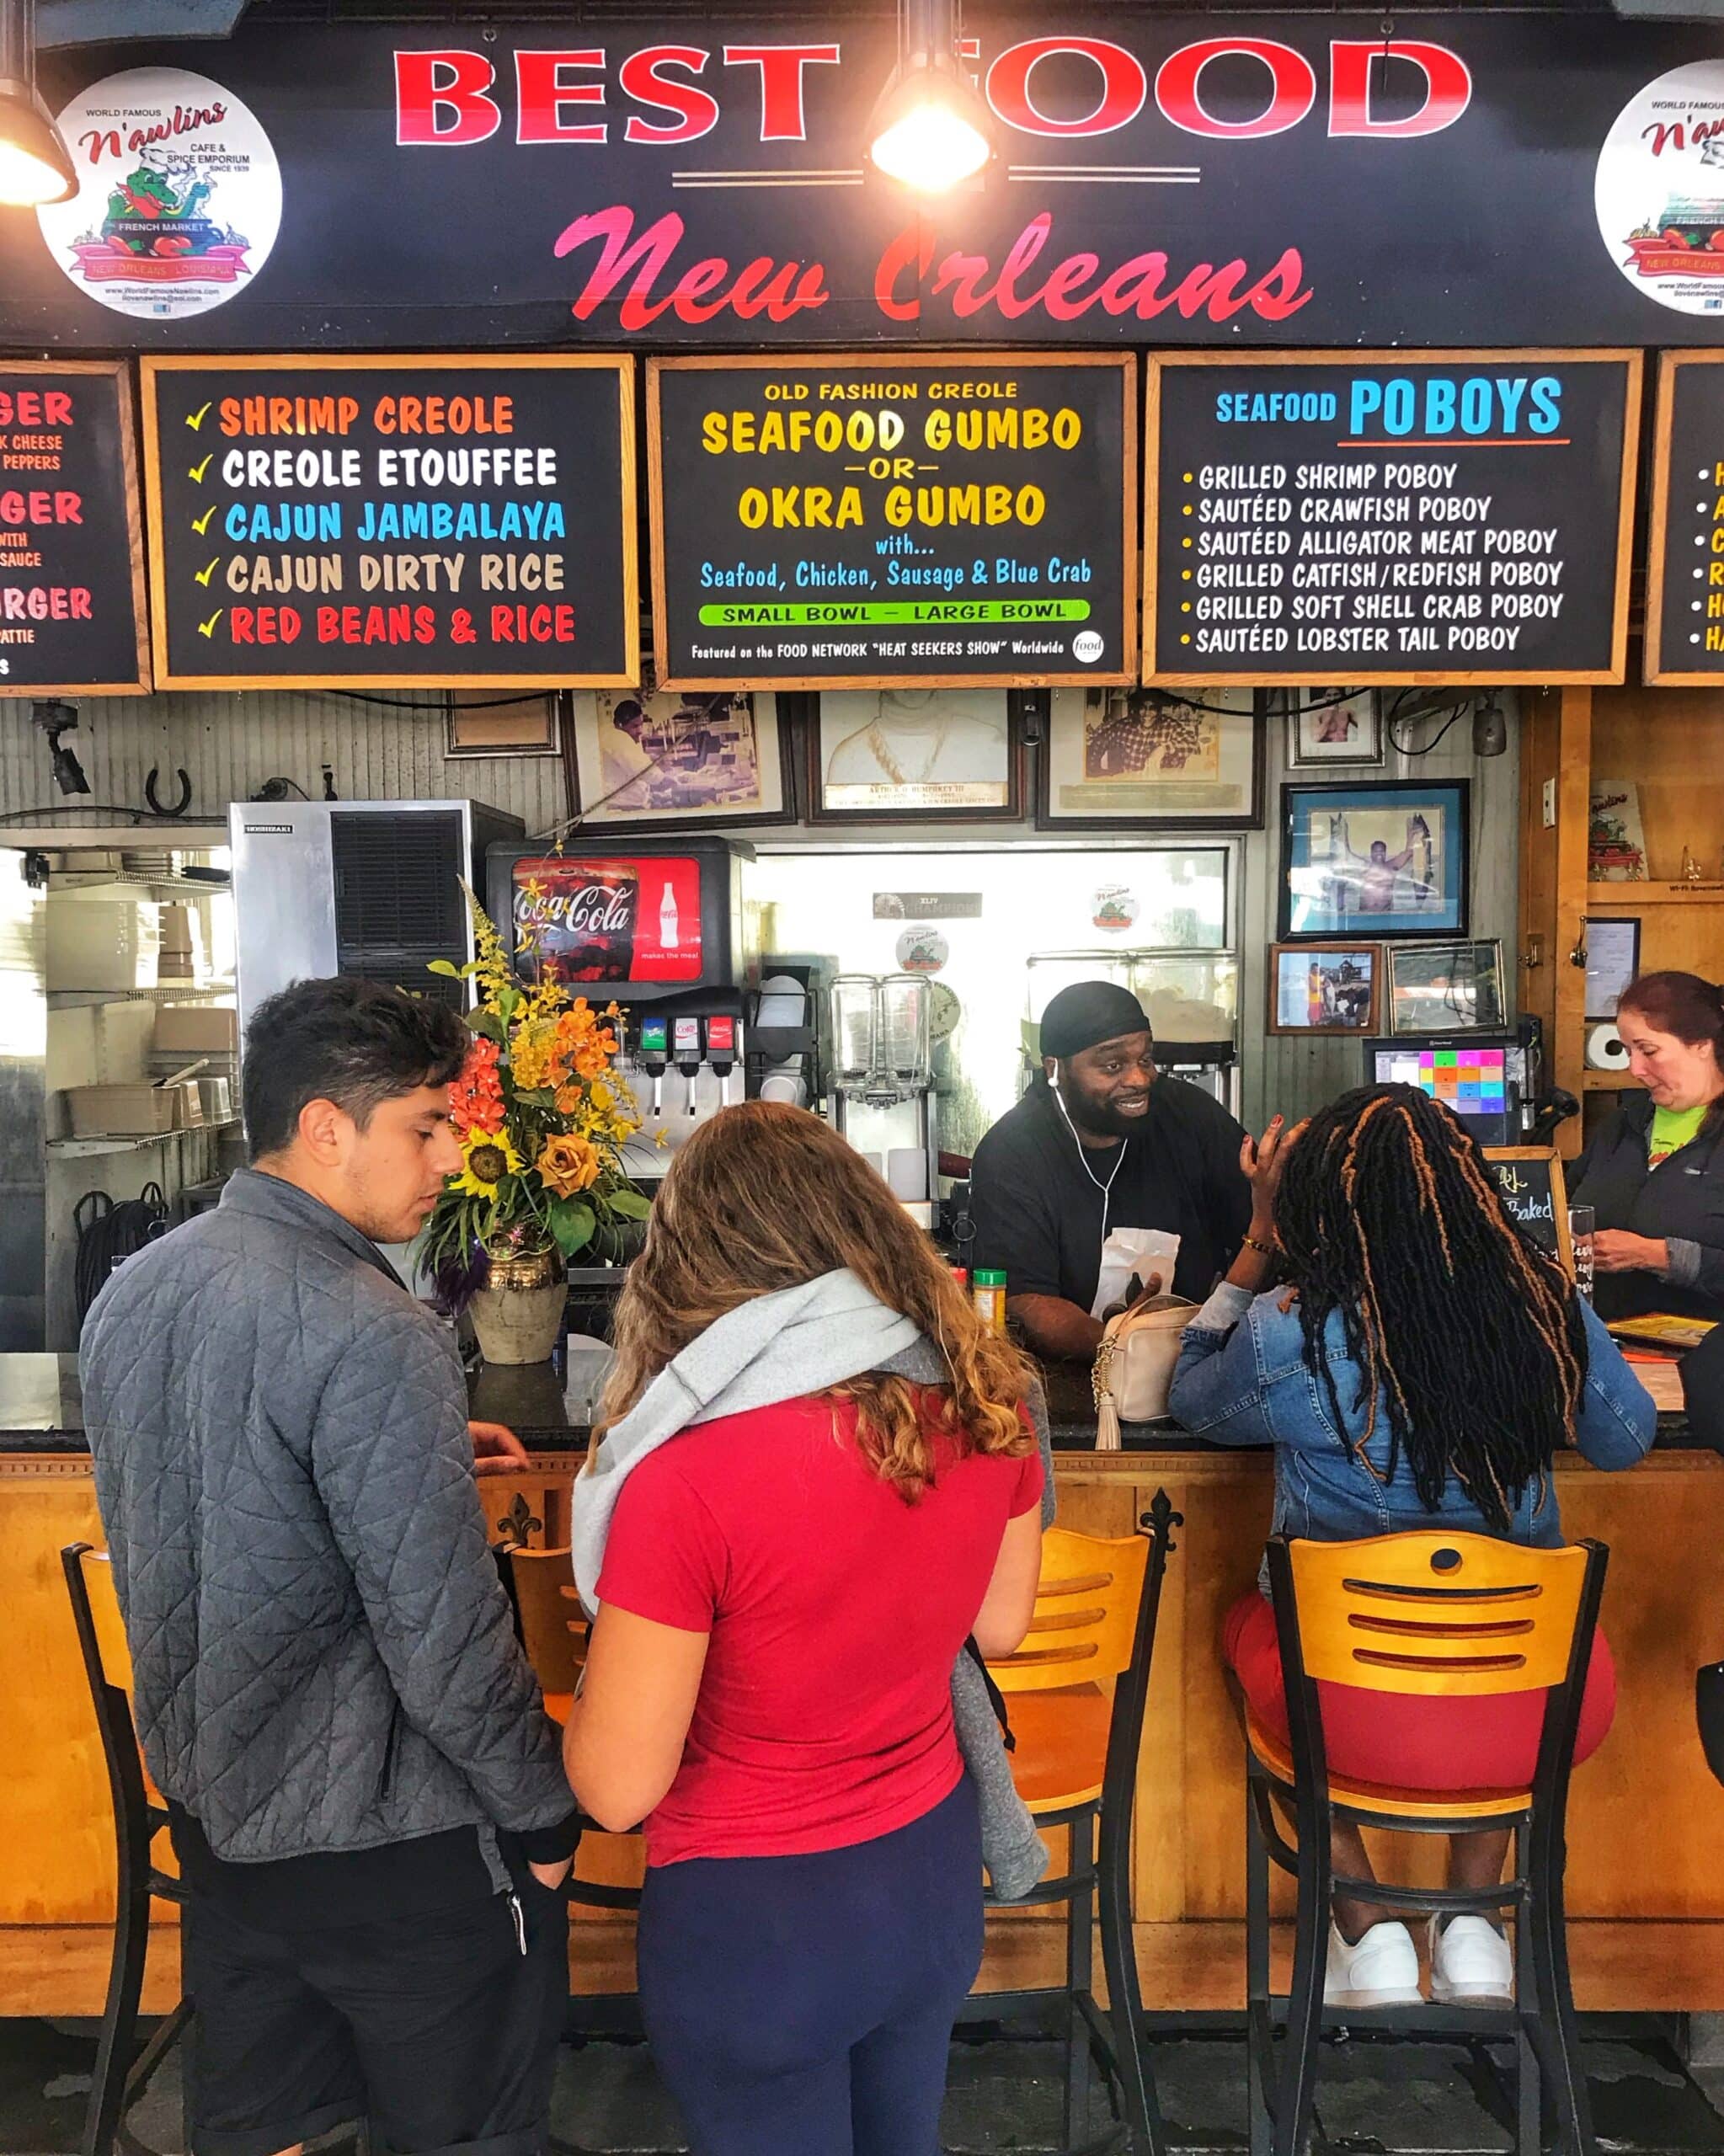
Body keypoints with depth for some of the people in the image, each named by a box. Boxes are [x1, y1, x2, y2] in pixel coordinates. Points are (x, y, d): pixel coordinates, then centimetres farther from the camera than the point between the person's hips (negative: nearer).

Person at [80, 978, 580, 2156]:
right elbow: (443, 1640, -26)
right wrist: (544, 1812, -10)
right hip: (388, 1840, -7)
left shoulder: (134, 1291, -2)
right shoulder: (371, 1338, -28)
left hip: (214, 1804, 8)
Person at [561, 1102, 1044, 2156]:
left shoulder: (690, 1478, -30)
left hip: (756, 1918, -4)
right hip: (934, 1875, 5)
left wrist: (620, 1638, -3)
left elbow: (616, 1788, -20)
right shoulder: (987, 1403, -13)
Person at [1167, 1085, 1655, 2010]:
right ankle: (1470, 1927, 35)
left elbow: (1193, 1398, 5)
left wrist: (1260, 1239, 6)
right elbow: (1627, 1438, 11)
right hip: (1550, 1710, 3)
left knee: (1245, 1614, 29)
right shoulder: (1547, 1305, -10)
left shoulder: (1287, 1335, -18)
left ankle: (1370, 1936, 24)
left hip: (1363, 1721, -3)